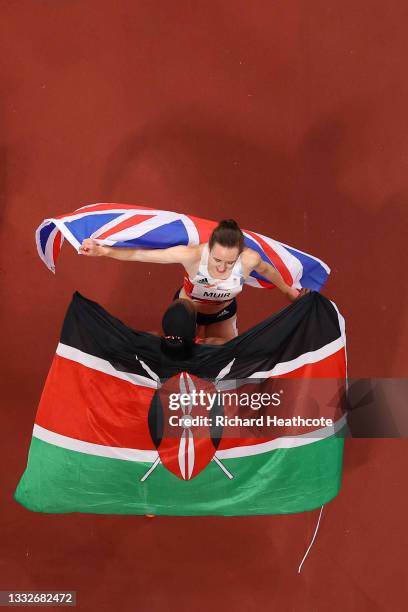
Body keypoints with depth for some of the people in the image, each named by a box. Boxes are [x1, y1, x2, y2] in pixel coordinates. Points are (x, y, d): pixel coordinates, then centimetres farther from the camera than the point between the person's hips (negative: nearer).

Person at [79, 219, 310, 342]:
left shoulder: (250, 259, -35)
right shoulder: (191, 255, -43)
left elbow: (267, 270, -10)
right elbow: (141, 254, -38)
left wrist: (289, 290, 8)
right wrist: (103, 251, -49)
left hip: (223, 313, 2)